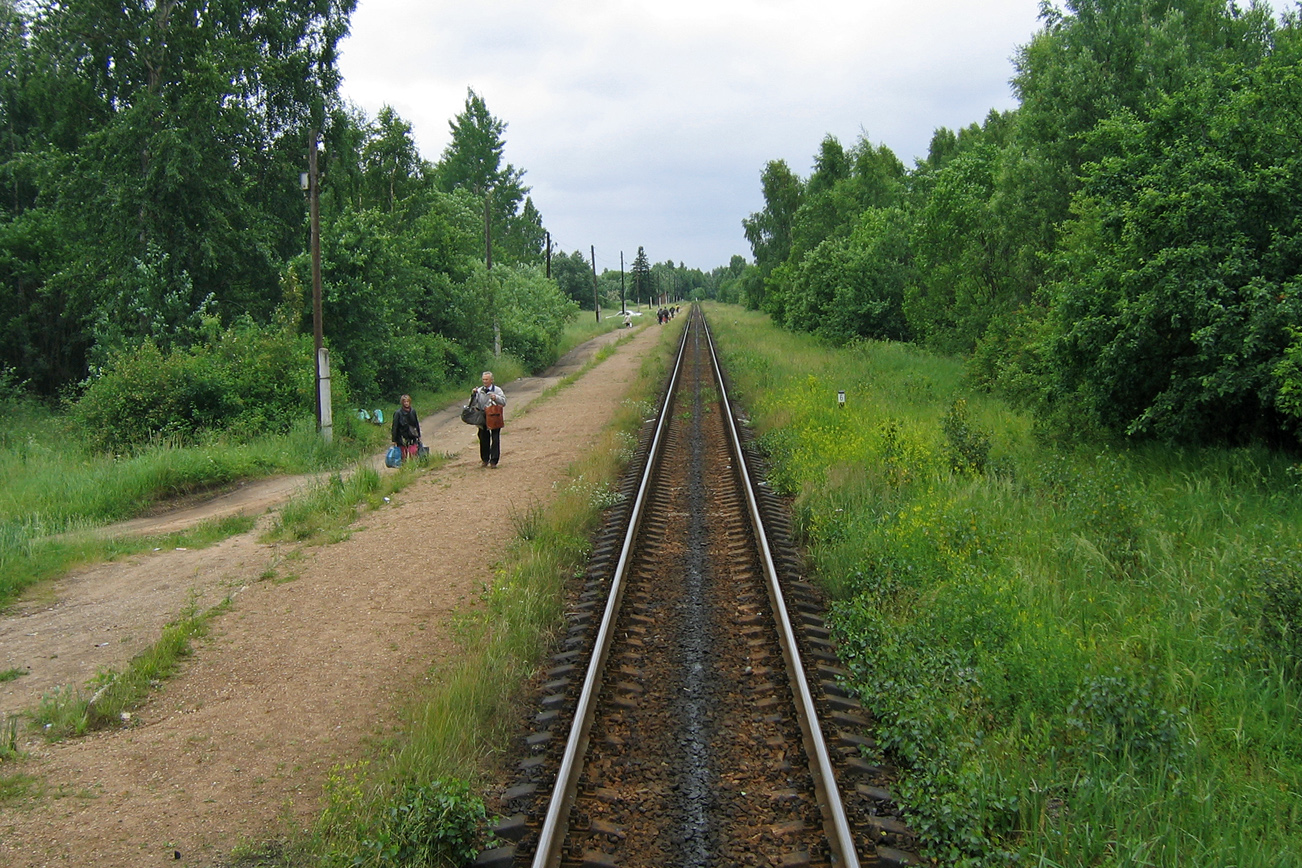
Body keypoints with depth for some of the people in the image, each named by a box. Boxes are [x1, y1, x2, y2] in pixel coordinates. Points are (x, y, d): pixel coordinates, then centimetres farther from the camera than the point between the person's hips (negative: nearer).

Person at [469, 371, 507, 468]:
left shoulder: (497, 390, 0)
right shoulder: (479, 391, 6)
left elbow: (504, 402, -7)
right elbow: (473, 404, 4)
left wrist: (496, 398, -23)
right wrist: (473, 395, -13)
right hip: (483, 420, 2)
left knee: (495, 440, -1)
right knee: (484, 440, 7)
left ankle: (493, 461, 5)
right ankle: (485, 460, 19)